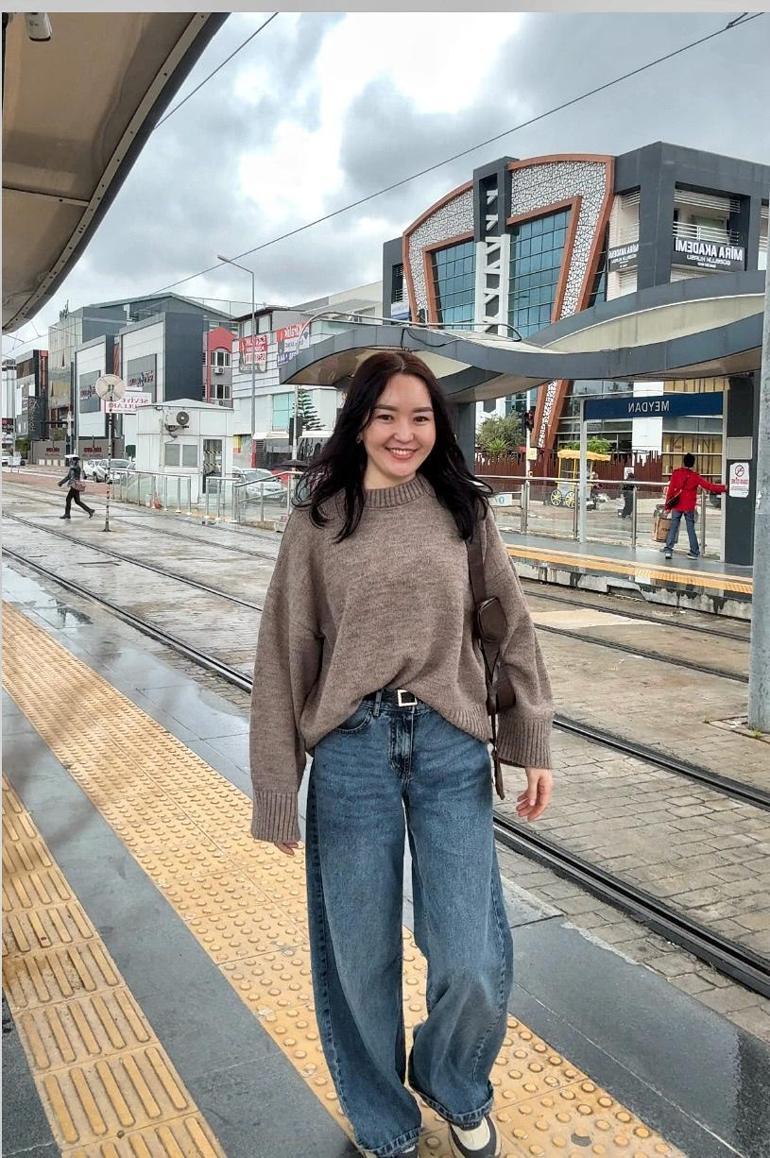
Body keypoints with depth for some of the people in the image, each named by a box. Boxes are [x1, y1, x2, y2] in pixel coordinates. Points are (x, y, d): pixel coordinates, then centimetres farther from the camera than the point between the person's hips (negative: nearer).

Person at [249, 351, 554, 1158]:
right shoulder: (318, 521, 0)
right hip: (351, 751, 0)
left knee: (472, 964, 2)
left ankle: (457, 1089, 37)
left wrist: (532, 745, 4)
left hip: (451, 748, 1)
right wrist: (277, 788, 0)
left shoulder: (464, 511, 4)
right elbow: (285, 653, 1)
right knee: (360, 958, 12)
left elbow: (511, 630, 7)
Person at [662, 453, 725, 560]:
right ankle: (694, 552, 8)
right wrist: (723, 488, 10)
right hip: (689, 507, 0)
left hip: (677, 506, 0)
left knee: (673, 527, 6)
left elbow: (671, 489, -3)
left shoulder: (676, 473, -3)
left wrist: (667, 504, 3)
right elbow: (708, 486, -1)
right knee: (691, 529, 7)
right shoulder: (695, 476, -3)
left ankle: (668, 549, -1)